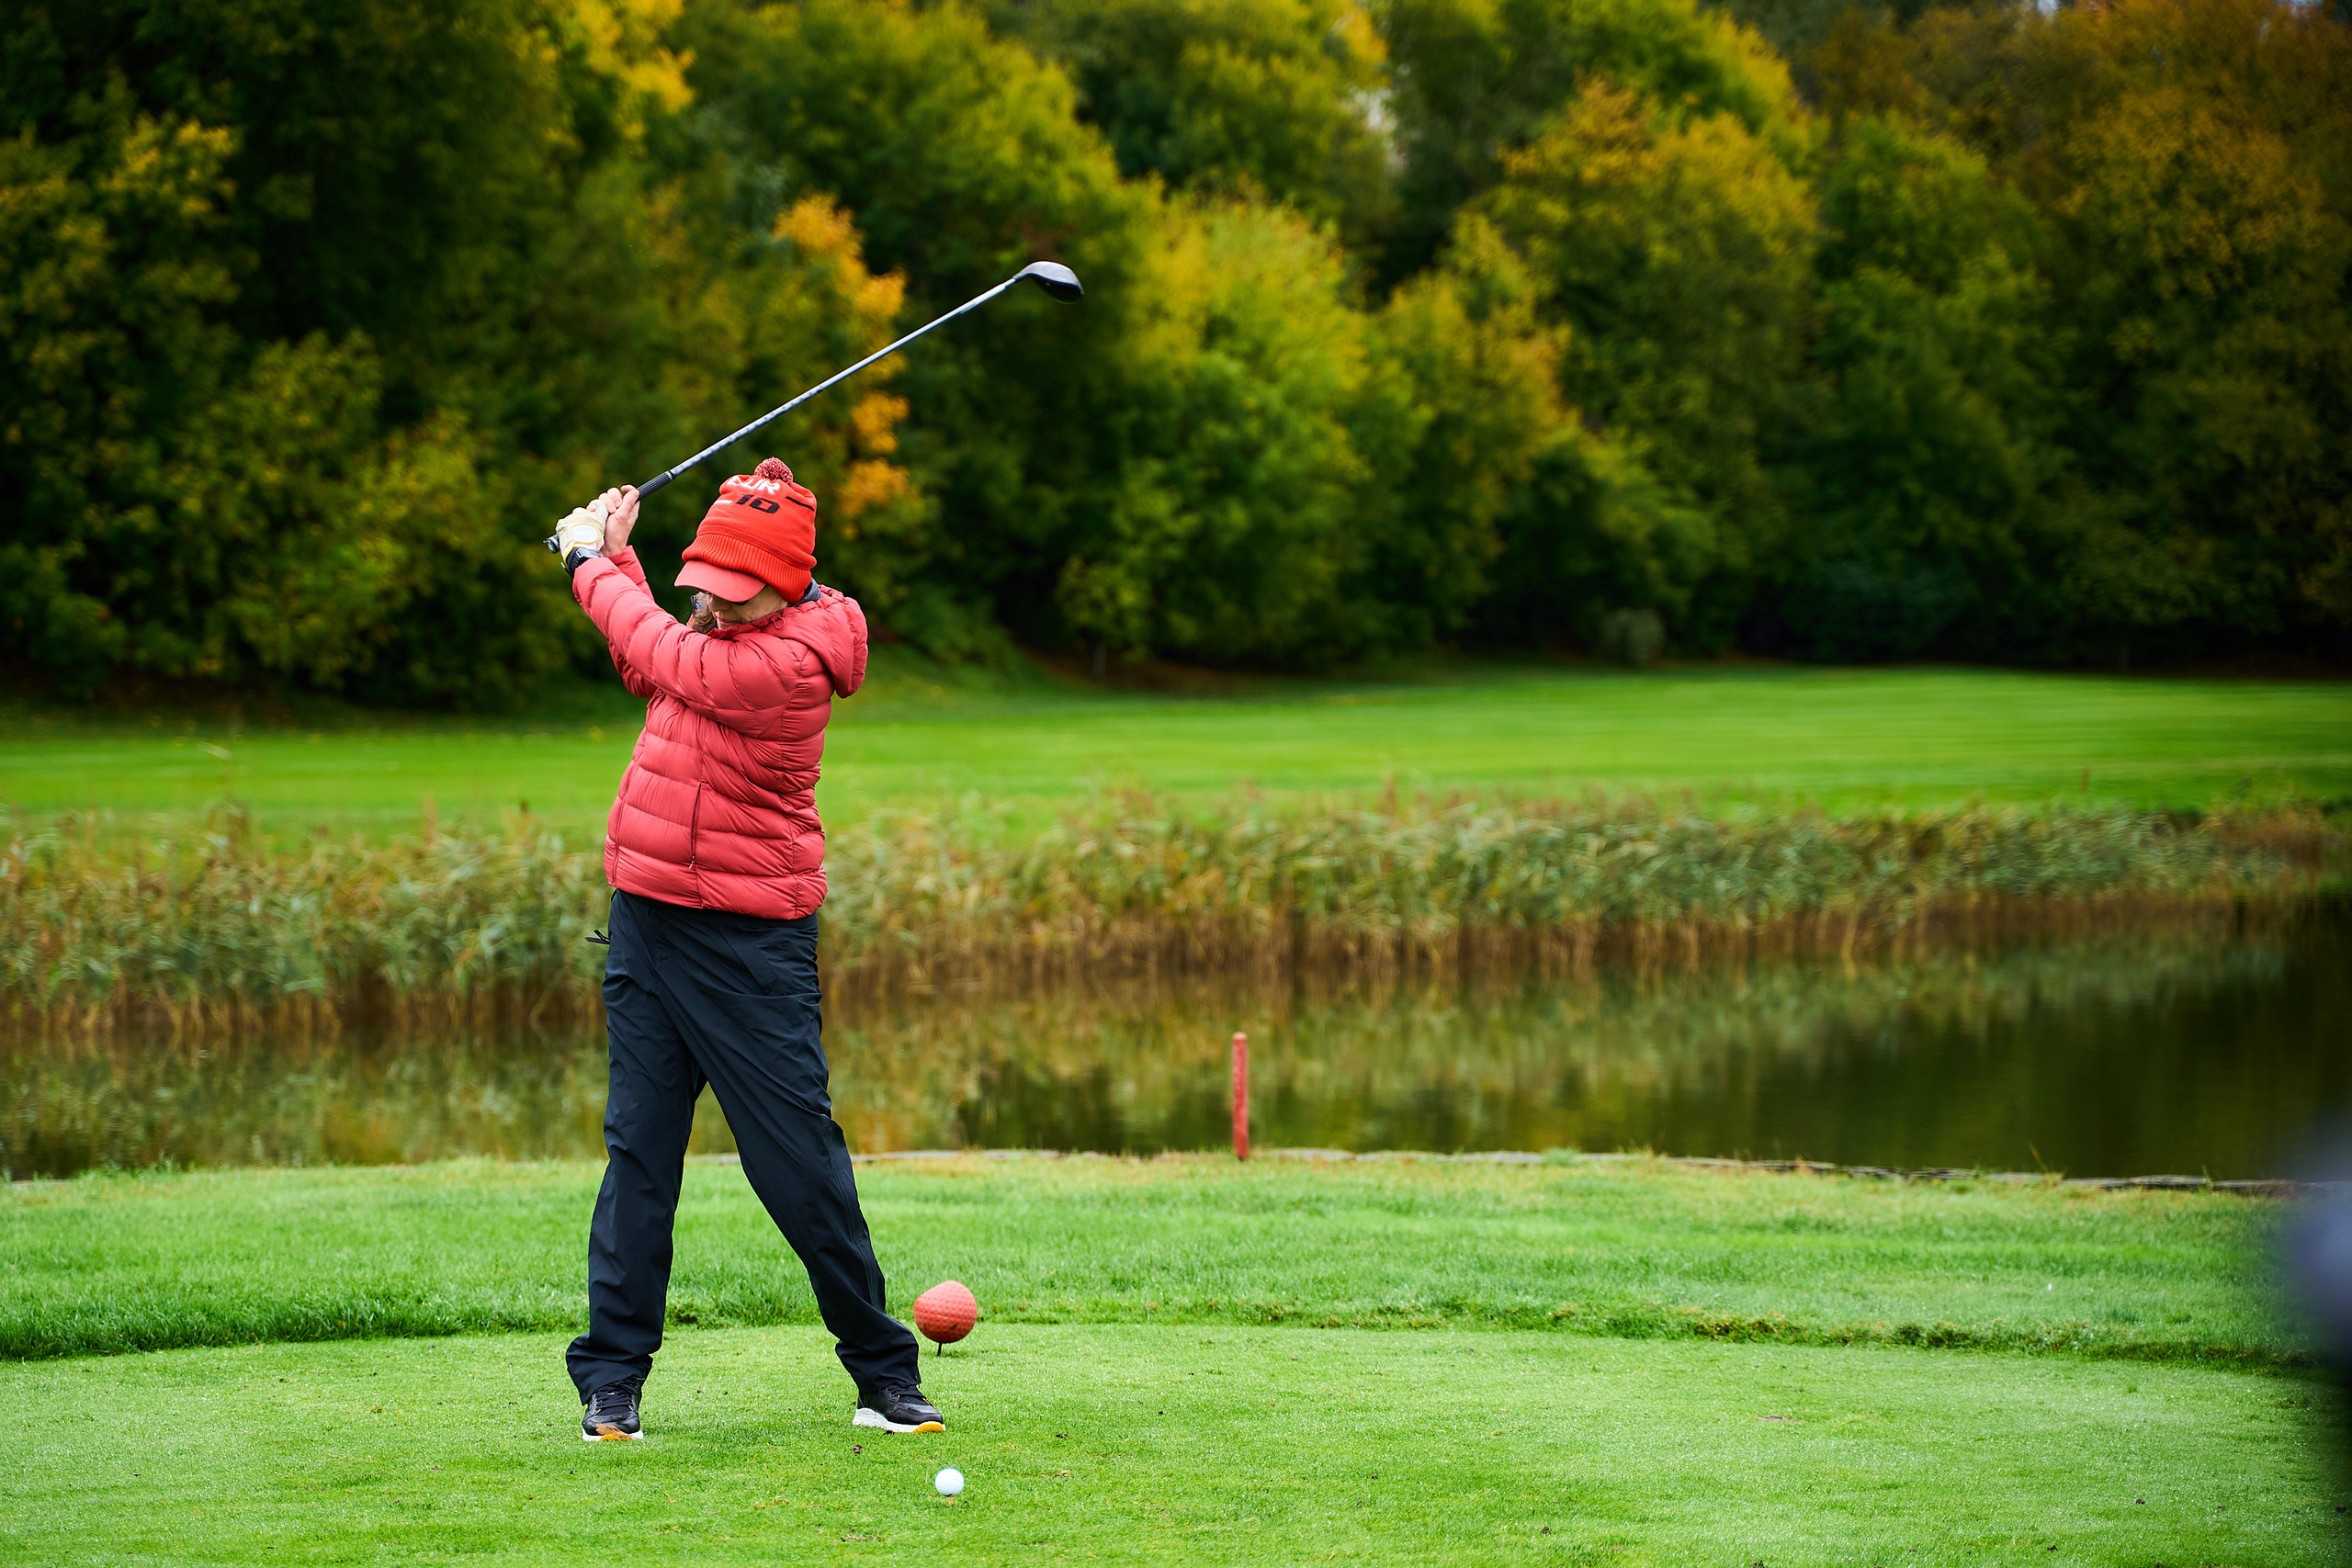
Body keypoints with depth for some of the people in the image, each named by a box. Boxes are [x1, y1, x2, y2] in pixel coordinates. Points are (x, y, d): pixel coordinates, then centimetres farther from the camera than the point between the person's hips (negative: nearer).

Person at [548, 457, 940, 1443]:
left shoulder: (791, 662, -17)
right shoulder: (719, 635, 9)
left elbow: (663, 658, -13)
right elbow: (650, 669, 27)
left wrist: (591, 562, 3)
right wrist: (617, 557, 17)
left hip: (750, 943, -7)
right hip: (648, 919, 7)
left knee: (801, 1159, -4)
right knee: (639, 1148, 5)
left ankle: (884, 1374, 7)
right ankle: (611, 1380, 9)